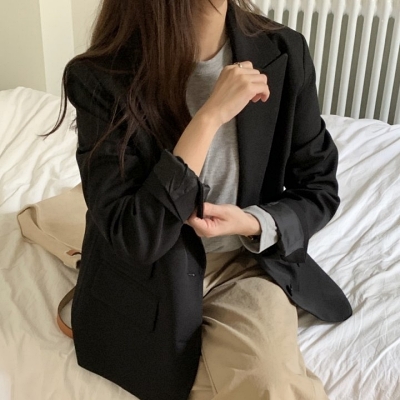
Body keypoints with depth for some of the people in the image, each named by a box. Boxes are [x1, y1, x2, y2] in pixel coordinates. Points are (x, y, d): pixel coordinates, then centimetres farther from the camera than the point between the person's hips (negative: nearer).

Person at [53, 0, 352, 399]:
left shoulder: (283, 53, -9)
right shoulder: (101, 78, -18)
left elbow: (319, 190, 1)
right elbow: (130, 238, -24)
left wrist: (254, 224, -19)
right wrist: (209, 117, -29)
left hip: (248, 258, 3)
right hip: (152, 284, -2)